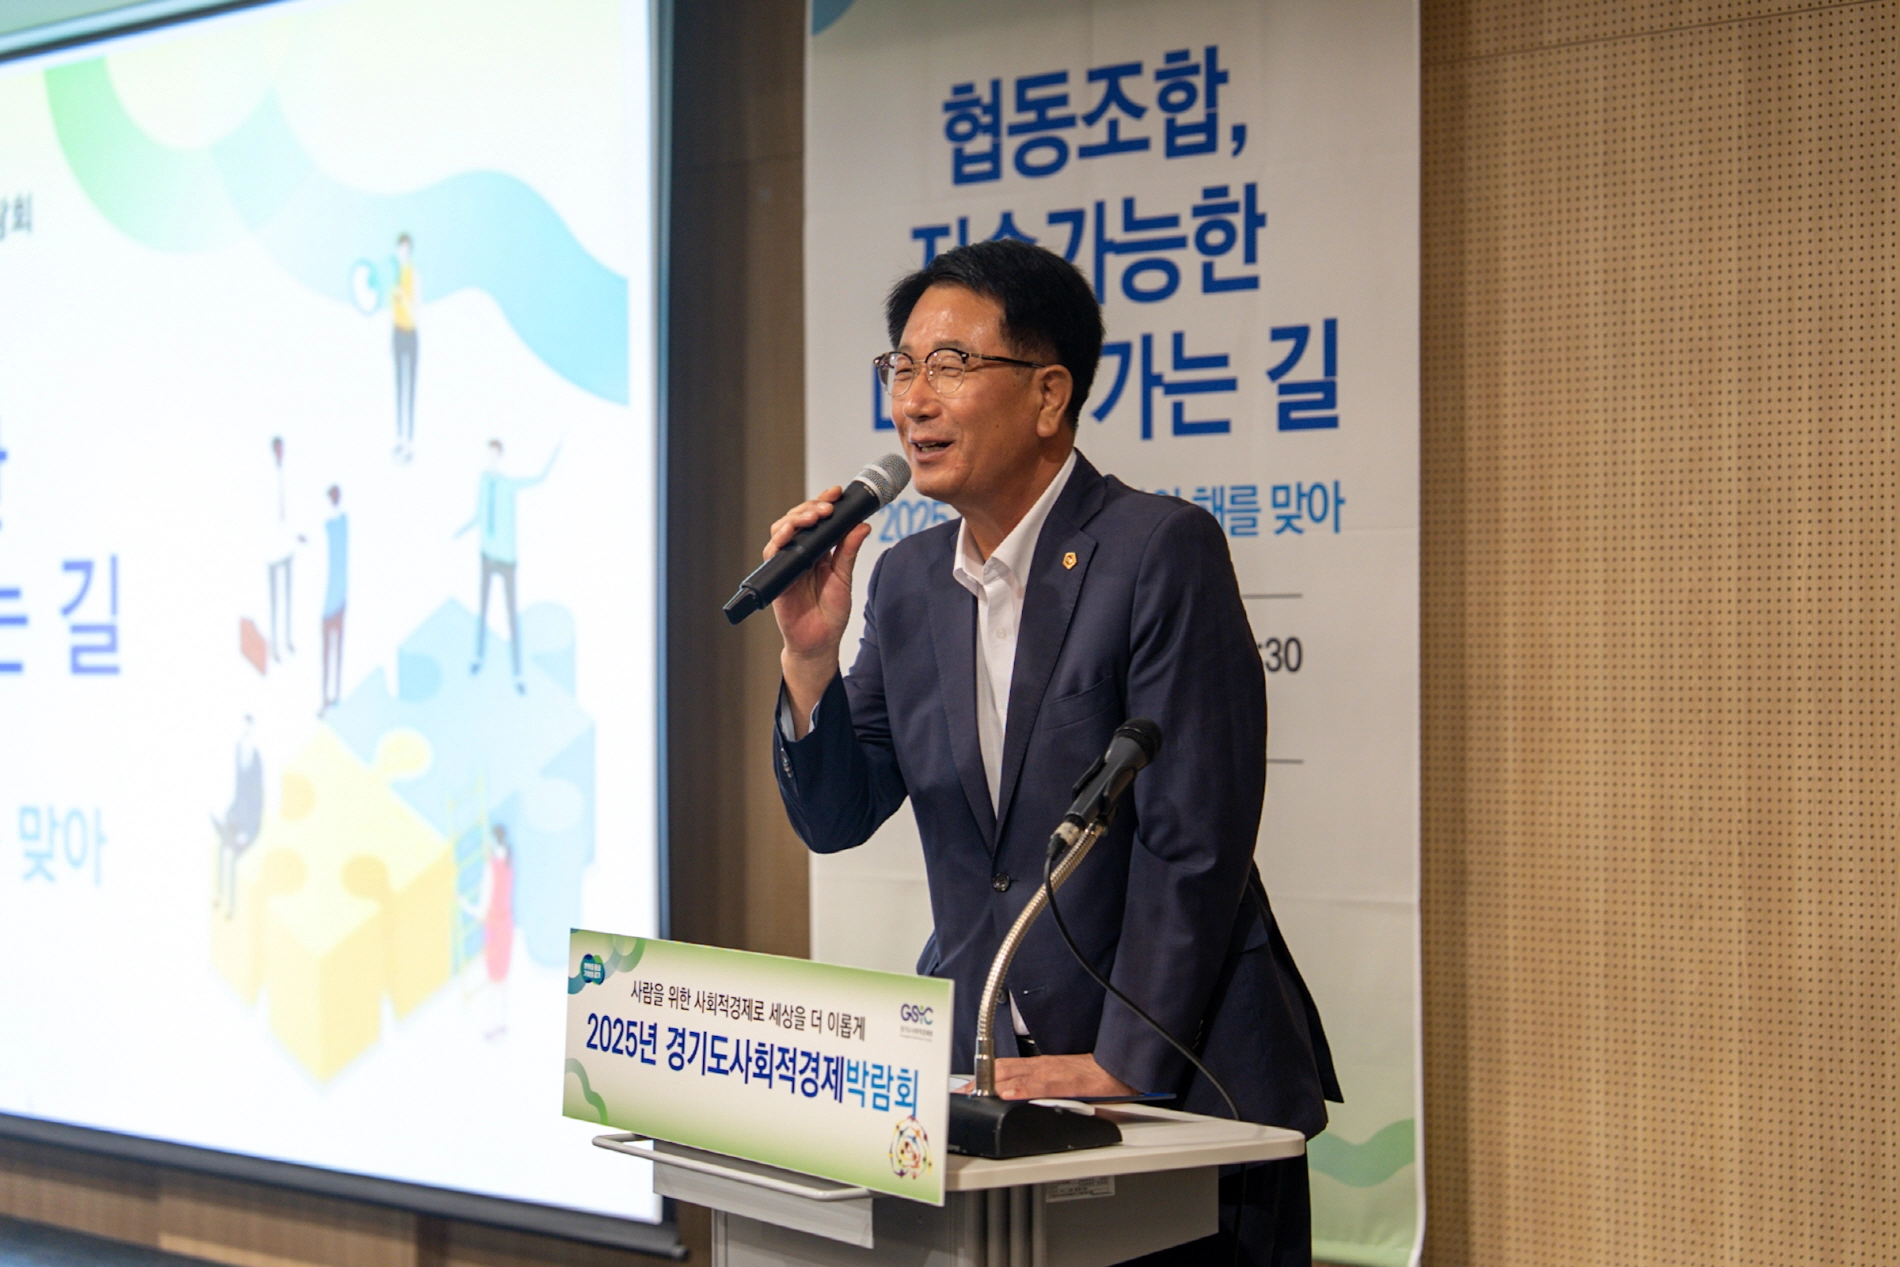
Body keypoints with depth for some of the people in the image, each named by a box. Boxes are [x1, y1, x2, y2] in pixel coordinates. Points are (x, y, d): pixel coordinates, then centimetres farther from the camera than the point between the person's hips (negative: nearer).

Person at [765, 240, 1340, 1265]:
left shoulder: (1162, 549, -13)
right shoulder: (908, 580, 8)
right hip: (975, 1066, 5)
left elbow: (1194, 839, -16)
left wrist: (1121, 1067, -17)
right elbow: (833, 818, 10)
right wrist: (809, 653, -6)